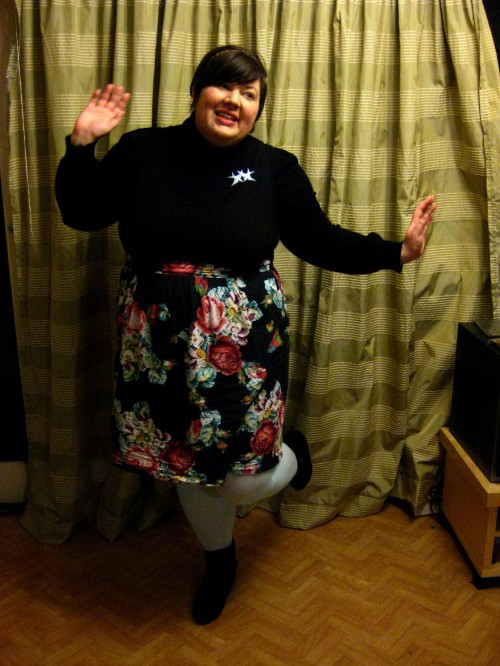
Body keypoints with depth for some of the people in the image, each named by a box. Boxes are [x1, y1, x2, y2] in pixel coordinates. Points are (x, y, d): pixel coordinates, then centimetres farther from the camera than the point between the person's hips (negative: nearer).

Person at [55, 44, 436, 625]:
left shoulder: (275, 168, -2)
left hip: (243, 346, -1)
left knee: (243, 480, 1)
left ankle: (291, 450, 40)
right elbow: (80, 213, 3)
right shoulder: (143, 151, -1)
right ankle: (219, 559, 45)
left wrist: (396, 251, -3)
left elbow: (320, 241, 3)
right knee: (187, 462, 16)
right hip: (160, 346, 2)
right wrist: (82, 144, -8)